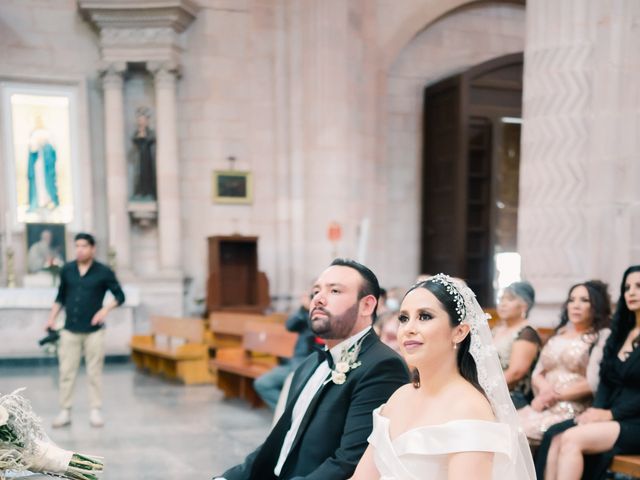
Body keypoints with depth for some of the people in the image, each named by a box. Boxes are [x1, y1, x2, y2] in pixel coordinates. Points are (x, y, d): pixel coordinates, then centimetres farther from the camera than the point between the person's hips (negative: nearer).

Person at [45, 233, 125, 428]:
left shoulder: (104, 272, -4)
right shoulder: (66, 270, 5)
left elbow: (120, 296, 0)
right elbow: (61, 297, 15)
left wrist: (105, 309, -15)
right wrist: (52, 318, 6)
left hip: (94, 331, -2)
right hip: (69, 330, 2)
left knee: (94, 373, 4)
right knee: (66, 372, 4)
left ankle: (95, 411, 12)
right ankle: (65, 412, 12)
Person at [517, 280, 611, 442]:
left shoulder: (602, 336, 2)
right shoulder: (558, 334, 22)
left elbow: (593, 383, -9)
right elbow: (537, 374, 17)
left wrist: (554, 394, -7)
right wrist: (546, 389, -4)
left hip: (574, 410, -6)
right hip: (545, 407, 6)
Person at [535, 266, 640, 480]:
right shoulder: (620, 333, 17)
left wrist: (610, 414, -14)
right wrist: (598, 410, -4)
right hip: (611, 416, 6)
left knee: (572, 438, -26)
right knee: (556, 437, -19)